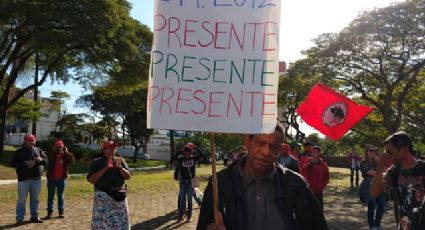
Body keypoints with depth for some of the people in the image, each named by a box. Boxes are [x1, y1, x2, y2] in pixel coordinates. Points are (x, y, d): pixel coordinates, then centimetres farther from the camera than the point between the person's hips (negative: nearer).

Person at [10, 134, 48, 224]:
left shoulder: (39, 150, 11)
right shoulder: (19, 152, 1)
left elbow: (46, 161, 12)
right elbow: (13, 163, -6)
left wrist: (41, 159, -11)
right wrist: (25, 163, -18)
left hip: (37, 179, 4)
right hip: (24, 179, -4)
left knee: (35, 199, 11)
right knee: (22, 199, -1)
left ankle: (34, 216, 21)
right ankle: (19, 218, 6)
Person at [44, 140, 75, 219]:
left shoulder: (65, 155, 4)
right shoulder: (51, 154, 1)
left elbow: (72, 160, -13)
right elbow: (47, 159, -21)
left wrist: (66, 152, -15)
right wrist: (53, 151, -19)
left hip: (61, 179, 1)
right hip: (51, 178, -1)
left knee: (60, 196, 9)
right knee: (50, 196, 4)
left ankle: (61, 212, 14)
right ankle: (49, 213, 9)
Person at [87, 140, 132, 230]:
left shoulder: (120, 160, 8)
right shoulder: (97, 162, 0)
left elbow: (128, 176, 4)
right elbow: (91, 180, -9)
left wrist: (119, 167, -13)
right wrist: (106, 168, -15)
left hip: (119, 196, 3)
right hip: (103, 197, -3)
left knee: (121, 223, 6)